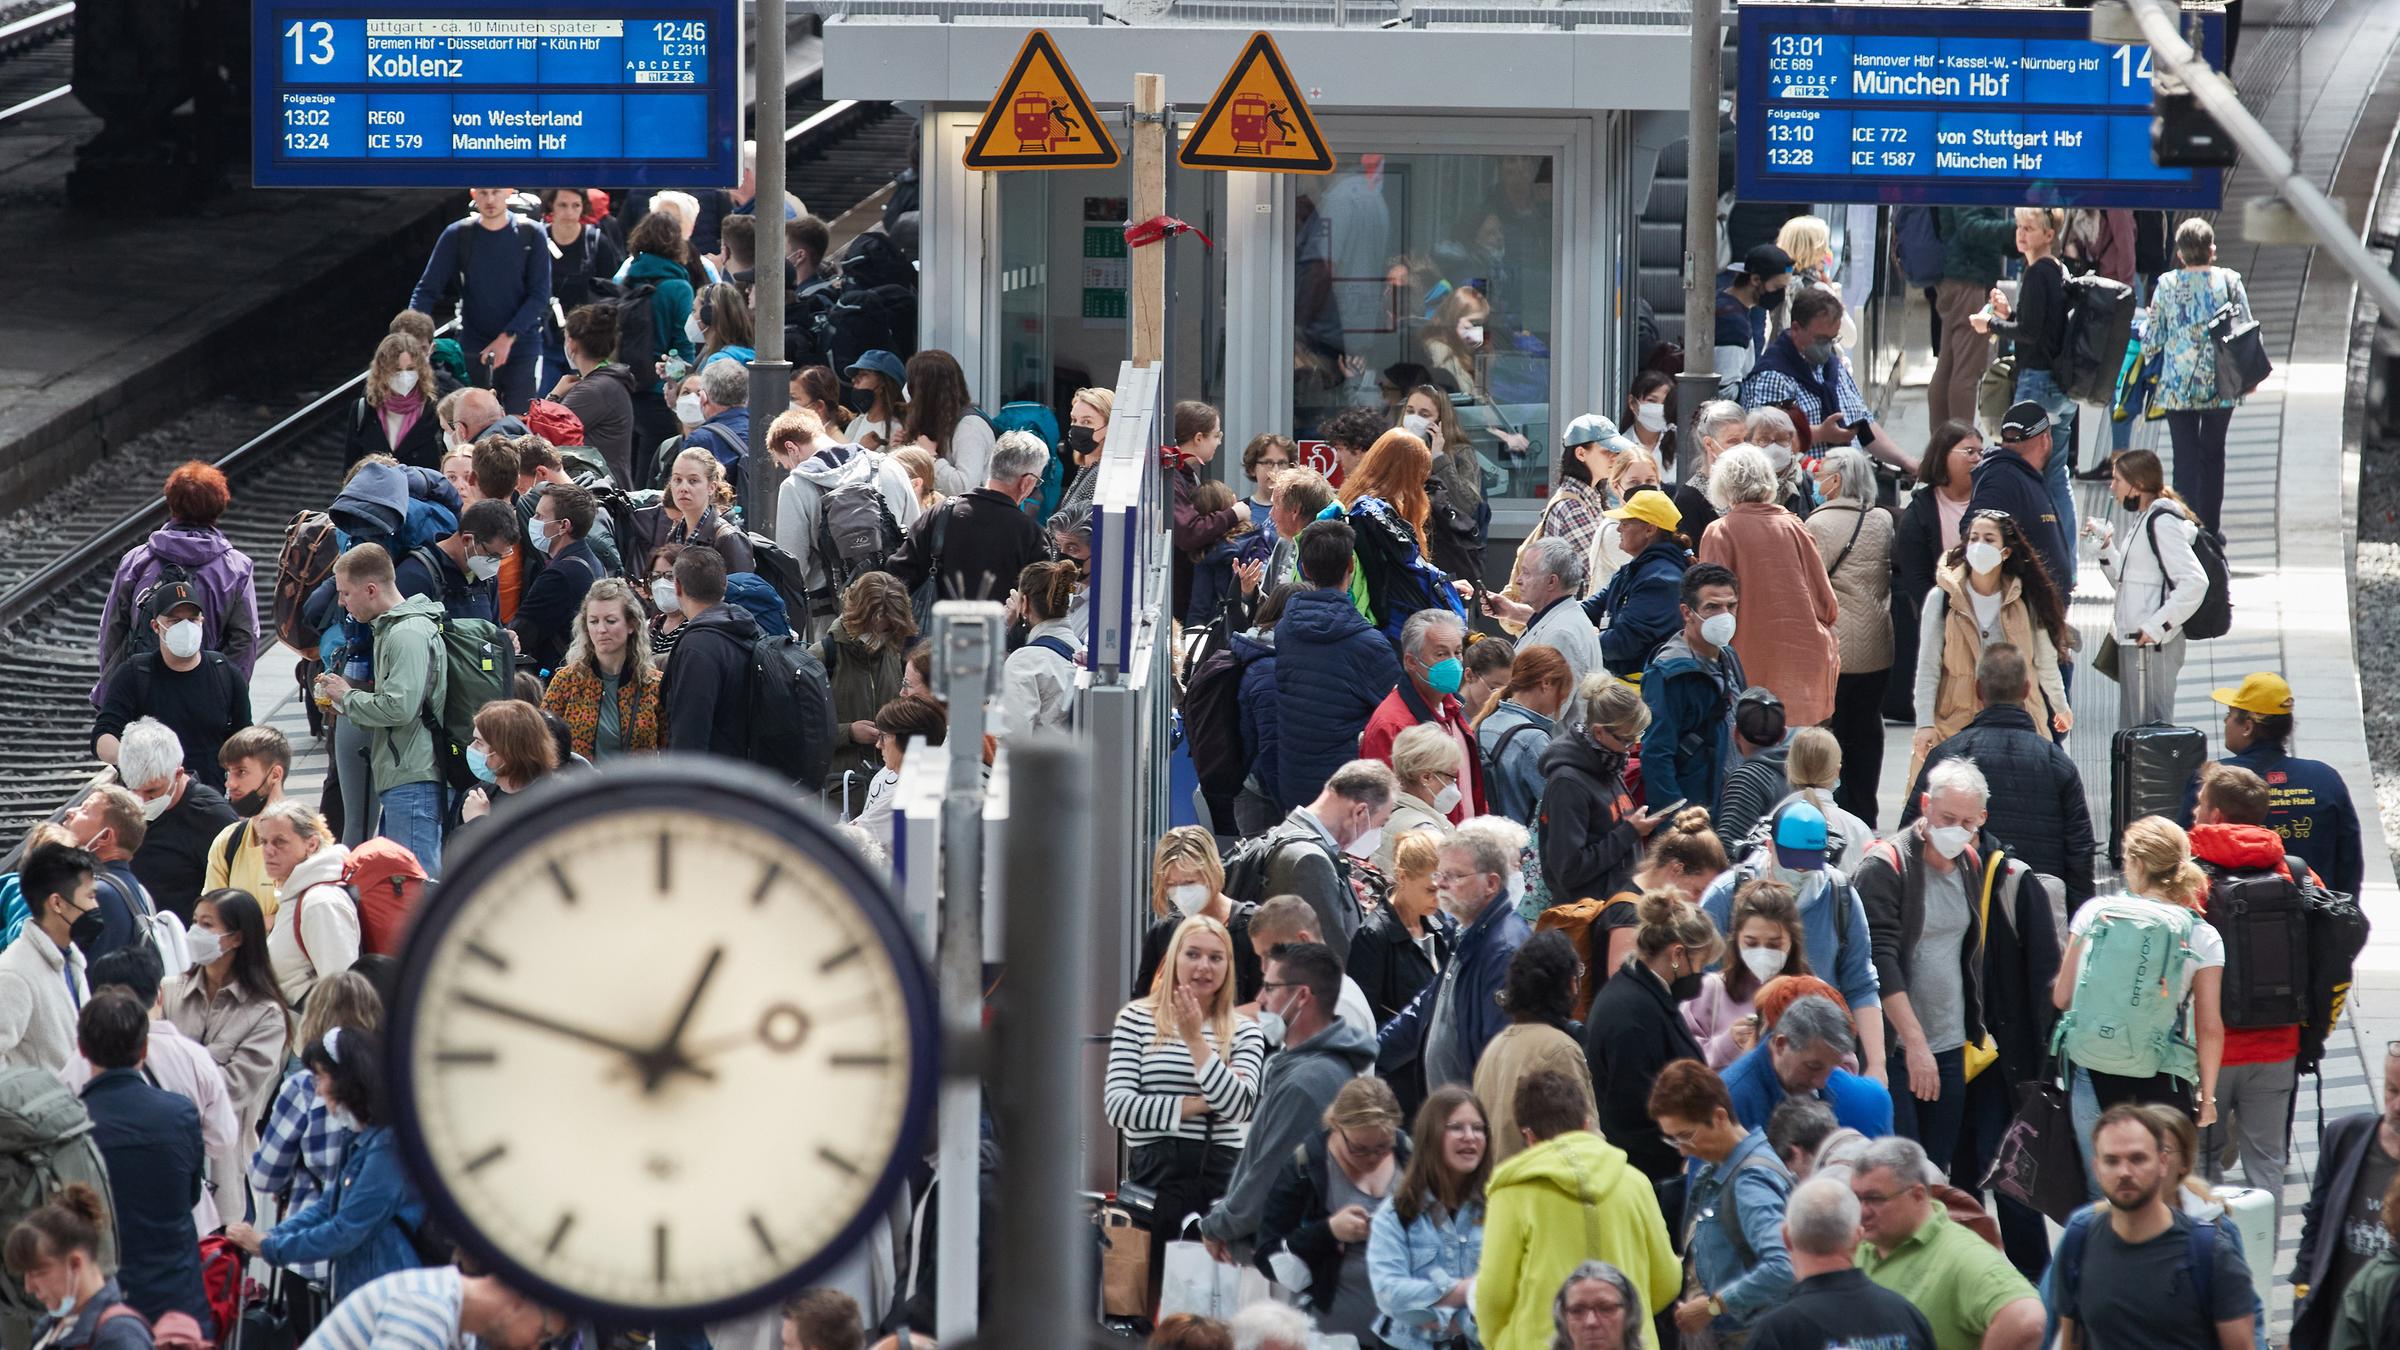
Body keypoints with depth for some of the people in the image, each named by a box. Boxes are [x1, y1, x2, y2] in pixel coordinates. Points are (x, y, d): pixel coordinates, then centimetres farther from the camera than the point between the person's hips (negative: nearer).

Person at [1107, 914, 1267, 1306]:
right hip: (1155, 1174, -1)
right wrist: (1198, 1105, -7)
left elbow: (1239, 1106, -7)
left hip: (1222, 1174, 1)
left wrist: (1196, 1039, -10)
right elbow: (1118, 1105, -5)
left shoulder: (1244, 1031, 10)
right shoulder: (1137, 1019, 6)